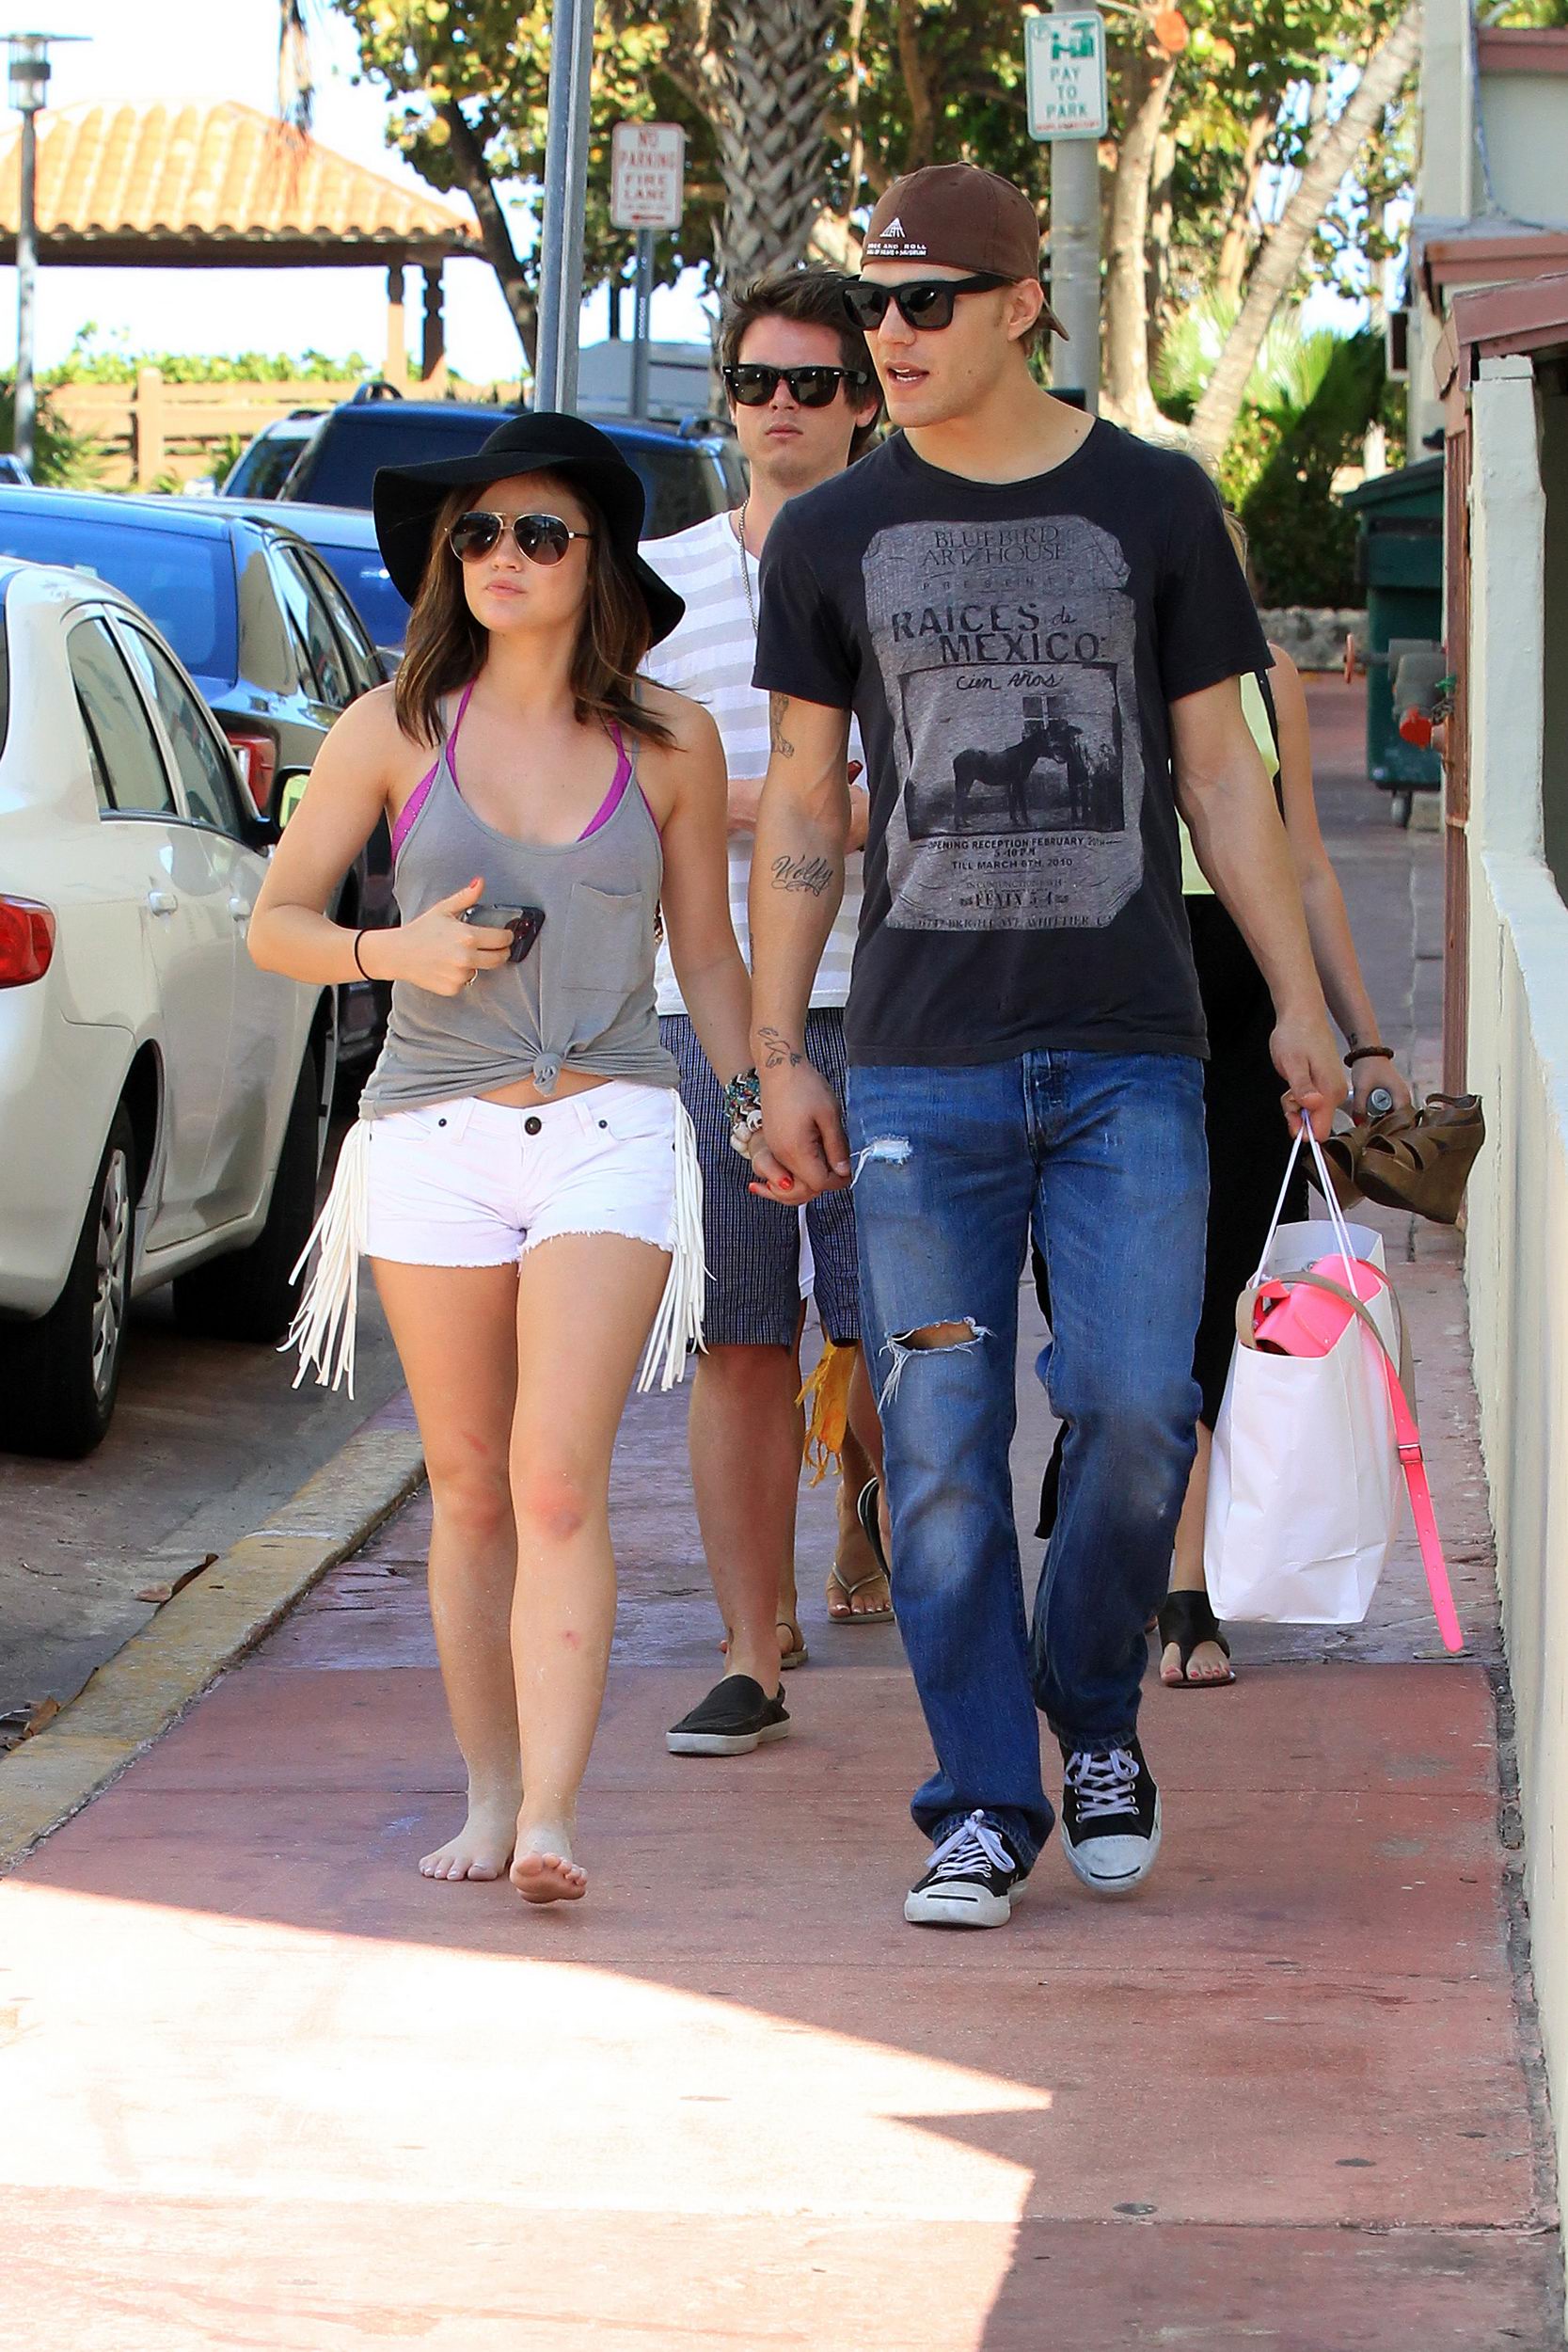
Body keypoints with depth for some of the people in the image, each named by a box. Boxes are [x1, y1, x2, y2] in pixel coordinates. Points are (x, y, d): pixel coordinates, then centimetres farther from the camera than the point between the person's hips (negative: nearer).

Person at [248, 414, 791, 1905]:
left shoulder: (668, 743, 4)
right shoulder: (394, 731, 2)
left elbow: (708, 956, 14)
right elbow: (274, 923, 6)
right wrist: (393, 950, -12)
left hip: (609, 1134, -1)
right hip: (431, 1137, 1)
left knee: (557, 1484, -13)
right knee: (468, 1492, 8)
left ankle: (547, 1820, -19)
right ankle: (488, 1795, 20)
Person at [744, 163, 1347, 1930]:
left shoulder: (1153, 506, 6)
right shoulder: (833, 538, 8)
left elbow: (1218, 773, 10)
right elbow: (801, 807, 11)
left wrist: (1300, 1006, 5)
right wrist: (776, 1057, 6)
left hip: (1131, 1055, -1)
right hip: (920, 1063, 1)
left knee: (1133, 1413, -8)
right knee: (941, 1449, -2)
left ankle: (1095, 1717, 18)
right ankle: (983, 1807, 7)